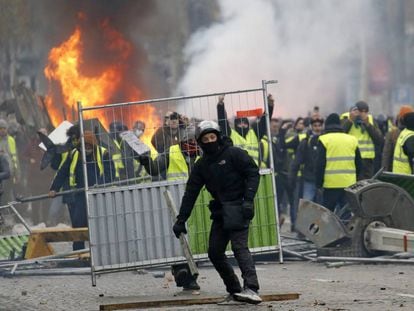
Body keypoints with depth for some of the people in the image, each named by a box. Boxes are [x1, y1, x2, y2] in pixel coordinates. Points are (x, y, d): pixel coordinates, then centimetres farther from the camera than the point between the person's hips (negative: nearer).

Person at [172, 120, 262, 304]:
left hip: (238, 208, -7)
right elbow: (190, 193, 13)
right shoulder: (201, 165, 13)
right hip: (220, 211, 7)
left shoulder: (234, 154, -4)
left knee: (239, 246, -21)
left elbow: (253, 173, -8)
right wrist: (181, 220, 9)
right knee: (215, 252, 3)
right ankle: (234, 290, 12)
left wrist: (248, 200, -19)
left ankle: (251, 289, -33)